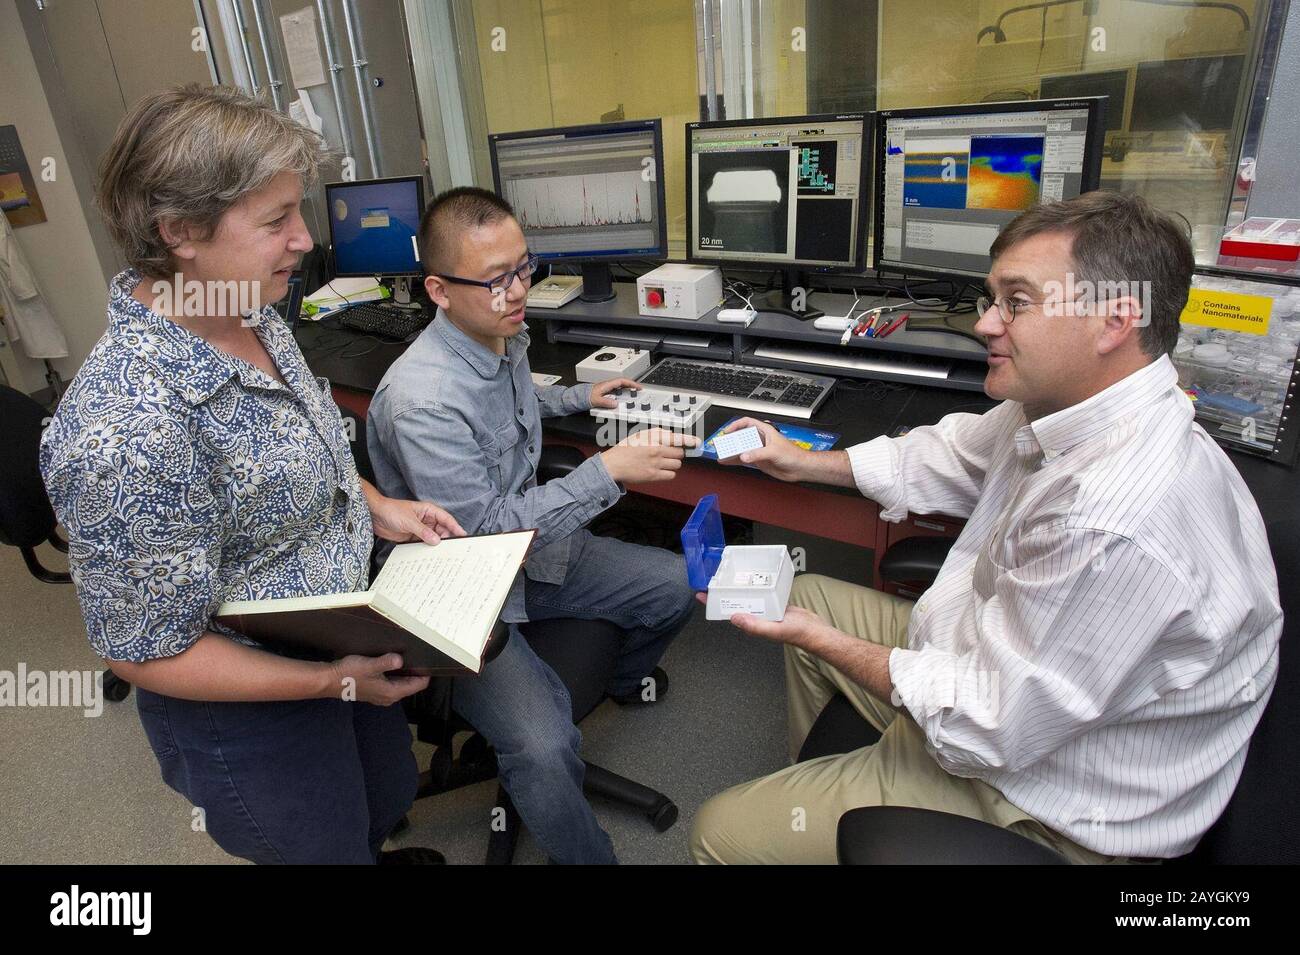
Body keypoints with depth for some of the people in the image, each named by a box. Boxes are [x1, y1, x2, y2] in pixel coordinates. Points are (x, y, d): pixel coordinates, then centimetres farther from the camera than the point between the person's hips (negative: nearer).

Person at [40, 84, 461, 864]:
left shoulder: (252, 320, -8)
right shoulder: (128, 429, -35)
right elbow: (148, 652, -24)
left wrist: (377, 506, -4)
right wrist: (337, 682, -23)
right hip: (254, 709, -7)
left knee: (391, 795, 32)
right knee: (330, 846, 22)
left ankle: (376, 850, 64)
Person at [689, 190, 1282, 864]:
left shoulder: (1119, 528, -37)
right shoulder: (1059, 407, -6)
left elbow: (985, 730, -29)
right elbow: (951, 455, 14)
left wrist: (819, 639, -19)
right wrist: (806, 463, 13)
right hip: (987, 666, 9)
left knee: (721, 833, -9)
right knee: (807, 591, 22)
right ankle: (805, 778, 43)